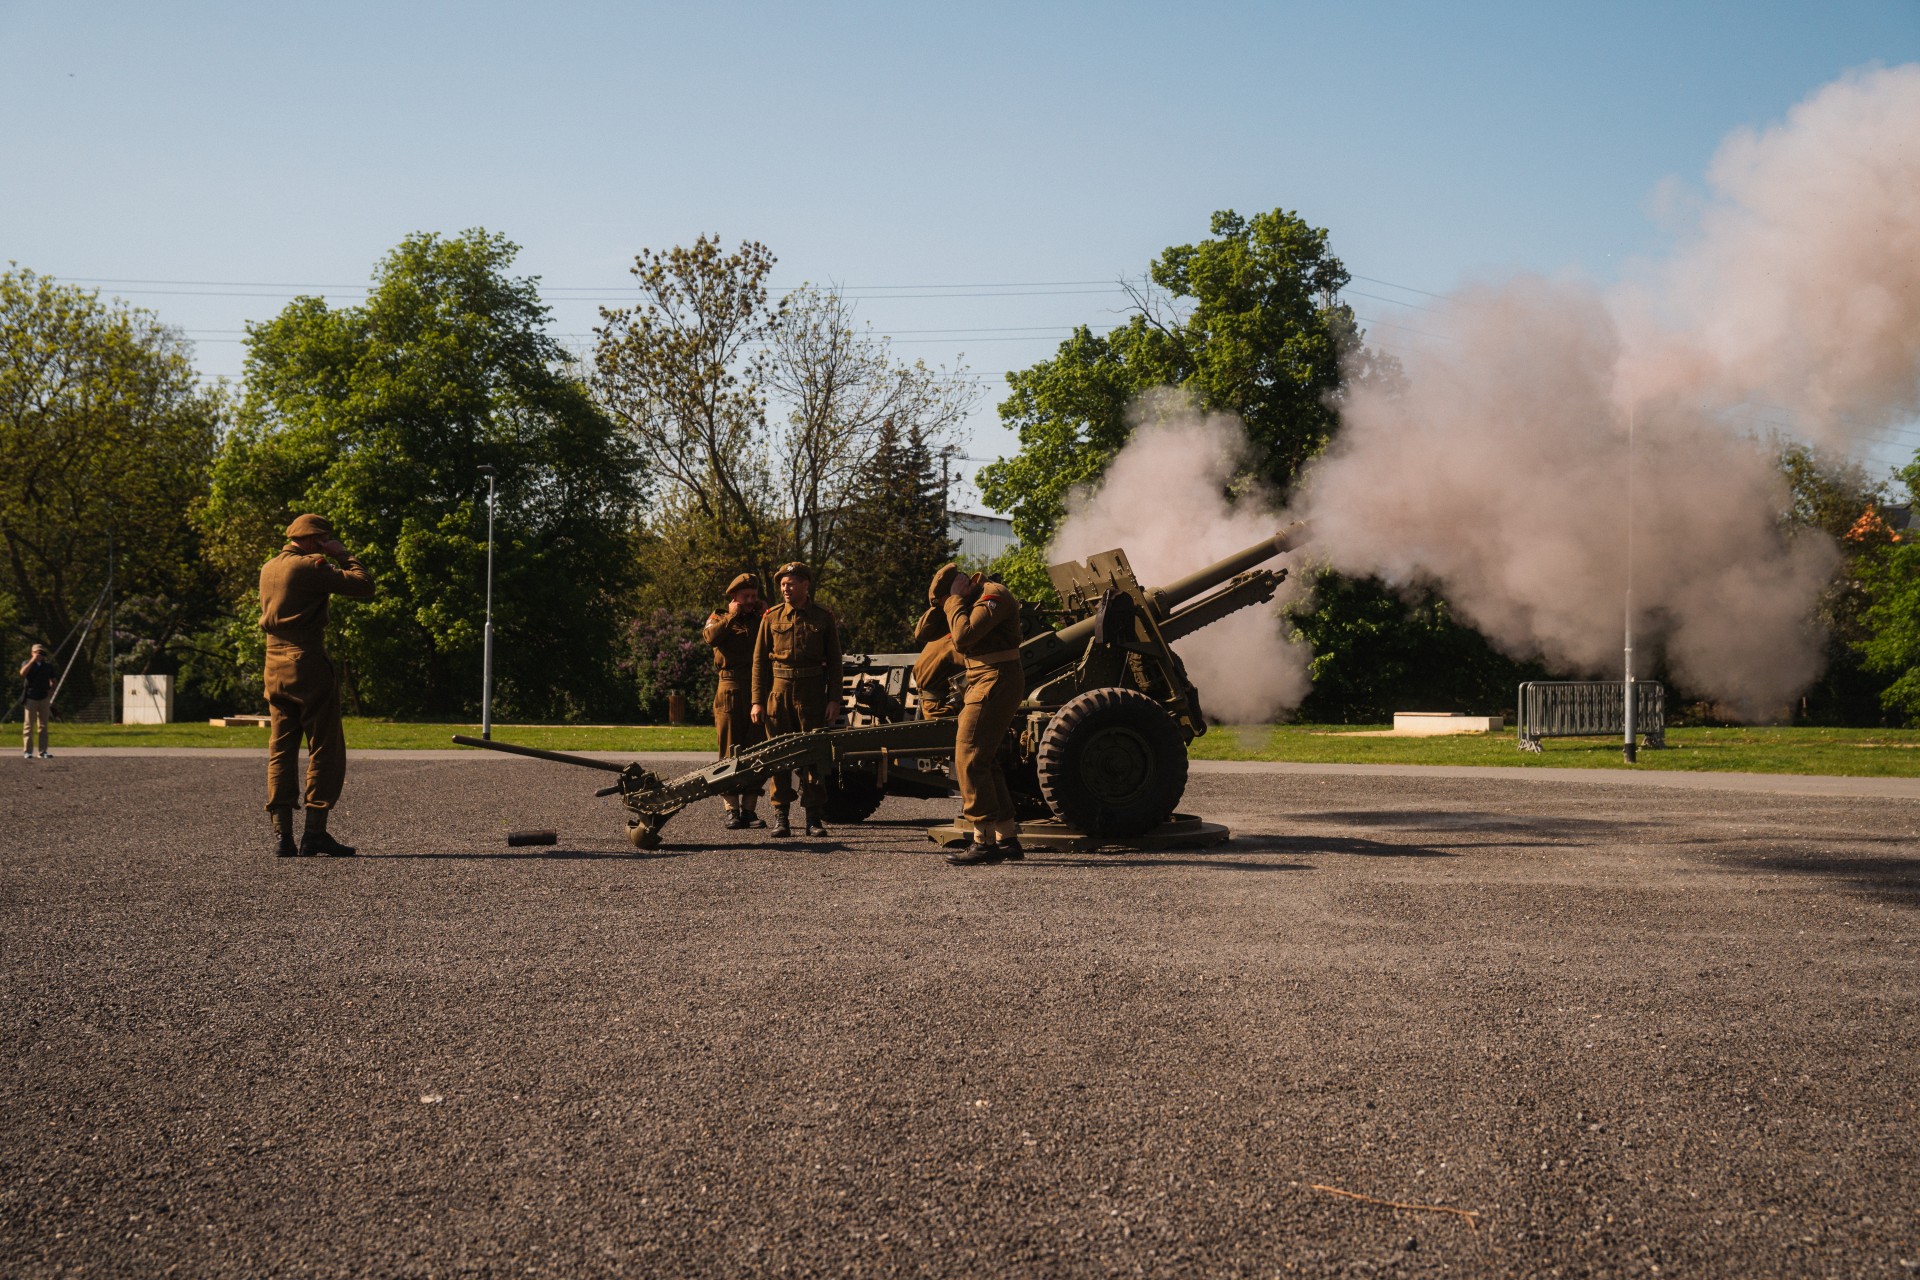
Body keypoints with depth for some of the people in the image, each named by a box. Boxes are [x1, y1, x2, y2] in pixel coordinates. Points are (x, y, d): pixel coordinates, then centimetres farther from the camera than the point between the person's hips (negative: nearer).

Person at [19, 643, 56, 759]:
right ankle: (27, 751, -2)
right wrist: (32, 660, -20)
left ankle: (43, 751, 6)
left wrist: (51, 690, 4)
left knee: (43, 725, 4)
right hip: (31, 697, -3)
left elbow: (54, 680, 22)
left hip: (44, 698, 3)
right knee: (29, 725, -4)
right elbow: (22, 673, -20)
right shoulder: (27, 664, 2)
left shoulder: (47, 666, 11)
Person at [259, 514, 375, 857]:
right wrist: (343, 556, -1)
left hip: (275, 667, 8)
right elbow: (363, 586, -14)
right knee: (326, 751, -1)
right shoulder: (309, 567, -10)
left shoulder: (268, 568, 15)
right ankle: (314, 832, -4)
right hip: (309, 665, -8)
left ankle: (282, 835, 4)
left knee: (280, 751, 7)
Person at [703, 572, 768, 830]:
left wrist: (767, 615, 2)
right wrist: (731, 615, -4)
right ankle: (732, 810, -1)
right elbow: (710, 637, -12)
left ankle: (749, 809, 8)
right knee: (730, 753, -3)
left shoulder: (762, 622, 18)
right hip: (730, 692, -3)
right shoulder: (719, 619, 11)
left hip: (758, 692, 3)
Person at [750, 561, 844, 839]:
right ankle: (780, 818, 4)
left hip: (812, 694, -1)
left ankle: (813, 818, 7)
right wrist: (757, 701, 0)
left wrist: (834, 700, -3)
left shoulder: (824, 618, 5)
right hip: (778, 692, 1)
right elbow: (759, 661, 7)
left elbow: (834, 661, 5)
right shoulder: (771, 617, 7)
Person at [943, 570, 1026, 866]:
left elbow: (963, 636, -23)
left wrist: (955, 600, -13)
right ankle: (1007, 840, 16)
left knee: (969, 759, -11)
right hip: (983, 683, 11)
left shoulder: (994, 595, -13)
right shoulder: (977, 598, 19)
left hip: (995, 683, -11)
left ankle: (983, 842, -11)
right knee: (986, 763, 12)